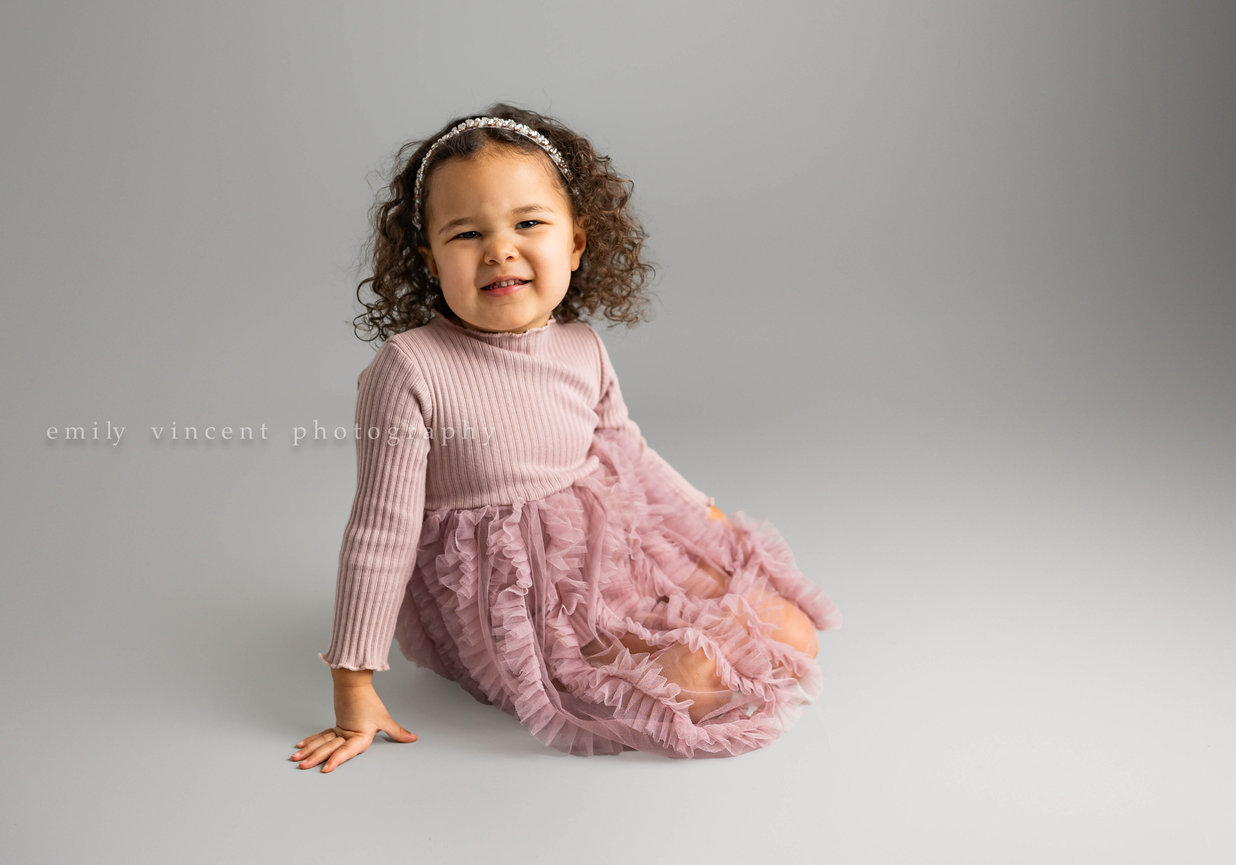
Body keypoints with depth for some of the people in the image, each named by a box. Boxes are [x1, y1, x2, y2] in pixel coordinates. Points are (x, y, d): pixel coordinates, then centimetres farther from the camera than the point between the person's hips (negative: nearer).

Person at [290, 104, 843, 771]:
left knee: (791, 636, 1)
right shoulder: (409, 371, -20)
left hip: (611, 543, 6)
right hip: (505, 594, -6)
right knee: (695, 680, -21)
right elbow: (381, 533, -16)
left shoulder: (582, 350, -3)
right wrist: (355, 686, -13)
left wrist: (710, 519, 17)